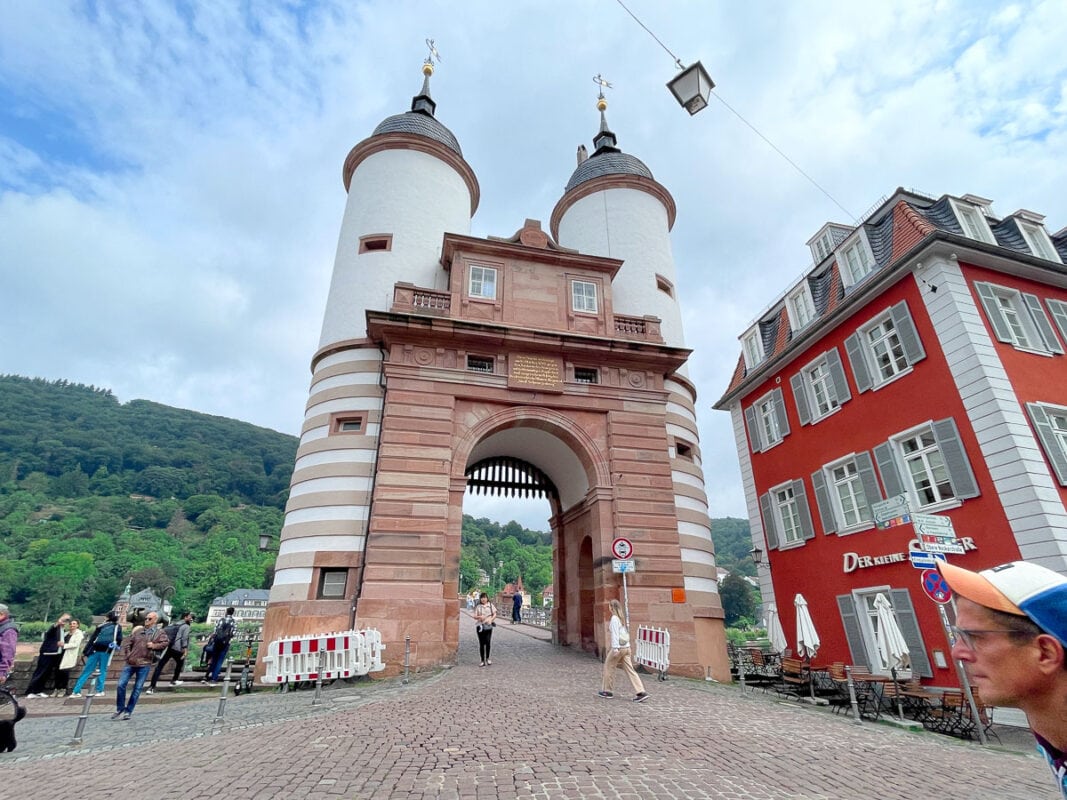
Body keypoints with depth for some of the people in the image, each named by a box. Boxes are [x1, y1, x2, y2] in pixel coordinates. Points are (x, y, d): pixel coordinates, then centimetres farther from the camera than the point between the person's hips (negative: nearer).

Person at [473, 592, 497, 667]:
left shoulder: (490, 605, 7)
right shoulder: (478, 607, 5)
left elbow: (494, 614, 7)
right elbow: (475, 616, 2)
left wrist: (491, 619, -11)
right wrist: (479, 617, -18)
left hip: (488, 626, 0)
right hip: (480, 626, 0)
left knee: (488, 642, -10)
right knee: (481, 644, 3)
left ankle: (487, 658, 12)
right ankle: (483, 661, 14)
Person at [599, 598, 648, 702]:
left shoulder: (614, 618, -12)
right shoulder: (621, 618, 13)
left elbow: (615, 634, -18)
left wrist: (615, 648, -21)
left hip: (619, 647, -8)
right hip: (626, 647, 8)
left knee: (608, 667, 9)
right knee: (630, 670, 5)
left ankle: (607, 691, 20)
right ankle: (641, 692, -4)